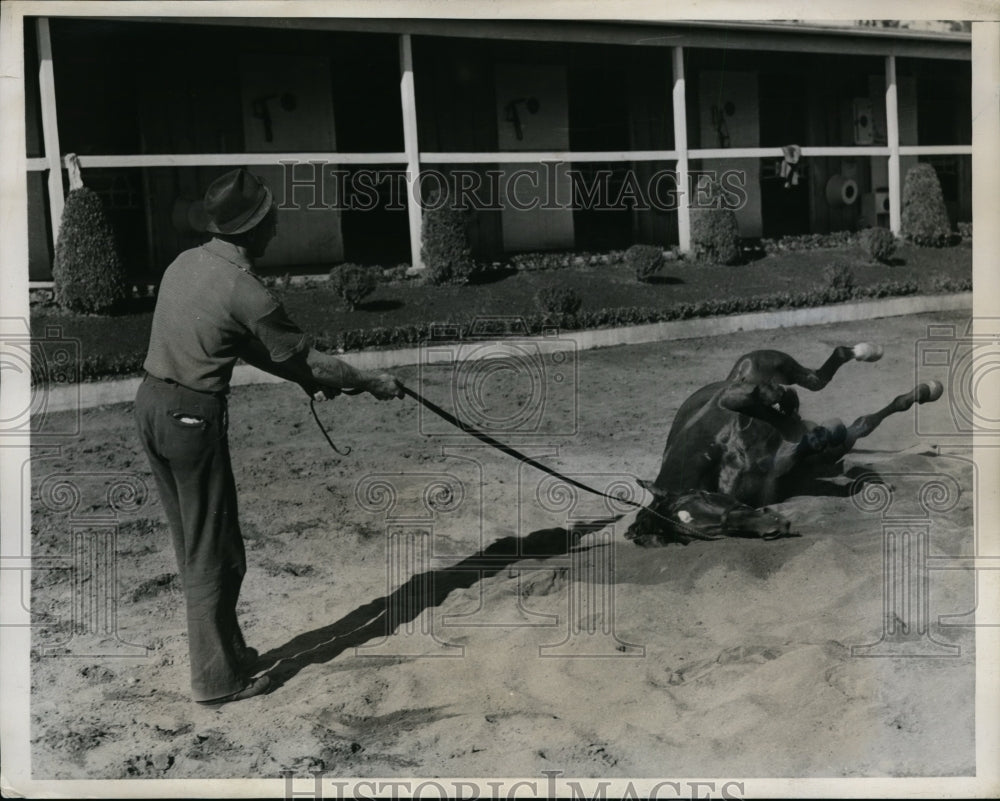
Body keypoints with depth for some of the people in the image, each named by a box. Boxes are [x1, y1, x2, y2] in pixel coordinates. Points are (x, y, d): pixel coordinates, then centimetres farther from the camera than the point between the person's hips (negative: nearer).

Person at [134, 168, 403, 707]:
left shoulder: (186, 262, 7)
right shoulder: (244, 291, -18)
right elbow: (302, 355, -7)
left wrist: (307, 379, 19)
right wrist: (372, 383, 6)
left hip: (151, 403, 9)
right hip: (192, 417, -9)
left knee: (194, 546, 18)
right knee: (214, 554, 4)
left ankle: (225, 651, 33)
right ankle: (216, 678, 14)